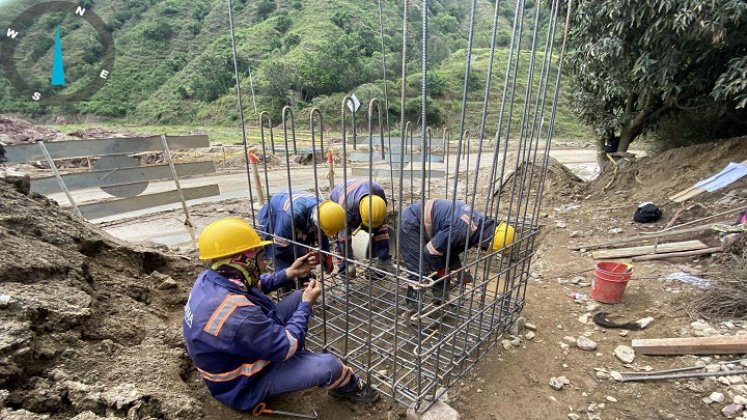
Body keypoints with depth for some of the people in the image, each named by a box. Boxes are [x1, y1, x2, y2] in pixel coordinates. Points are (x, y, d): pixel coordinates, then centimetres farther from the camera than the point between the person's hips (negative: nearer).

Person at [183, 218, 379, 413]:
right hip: (245, 383, -8)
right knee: (328, 365, -19)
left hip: (245, 348, 9)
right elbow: (287, 346, -27)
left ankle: (297, 358, 24)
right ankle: (348, 386, 17)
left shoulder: (210, 278, -13)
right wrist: (307, 304, -14)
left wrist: (290, 272, -1)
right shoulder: (236, 314, -41)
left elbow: (256, 286, 8)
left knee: (298, 297, 4)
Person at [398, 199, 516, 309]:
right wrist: (442, 271, -9)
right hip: (411, 223, -10)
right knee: (420, 272, -10)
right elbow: (431, 251, -25)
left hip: (426, 224, 10)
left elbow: (452, 248, 10)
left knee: (443, 264, 12)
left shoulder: (479, 221, -1)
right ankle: (414, 309, 6)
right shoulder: (462, 230, -34)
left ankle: (441, 302, 25)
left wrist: (459, 270, 3)